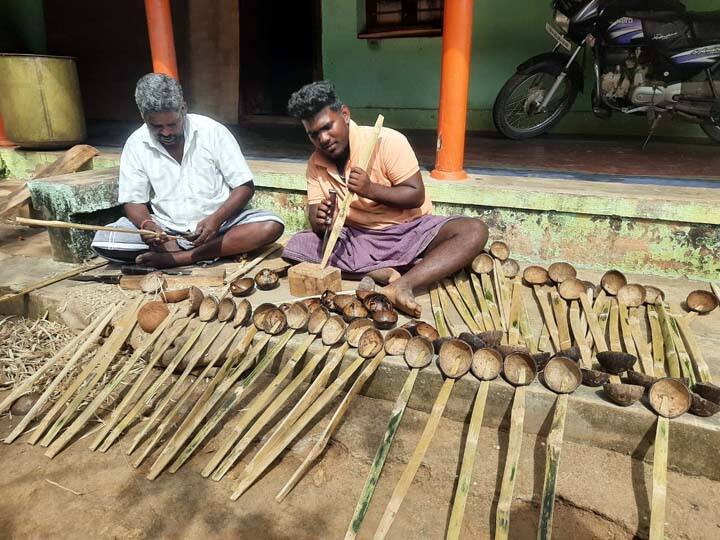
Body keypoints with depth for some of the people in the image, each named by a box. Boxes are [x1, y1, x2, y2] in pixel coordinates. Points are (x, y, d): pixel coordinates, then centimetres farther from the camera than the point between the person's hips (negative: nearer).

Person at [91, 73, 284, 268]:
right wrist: (147, 225, -23)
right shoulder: (136, 145, -3)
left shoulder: (213, 131, -9)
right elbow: (133, 201, 1)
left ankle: (177, 257, -24)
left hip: (217, 223, -1)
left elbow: (245, 187, -7)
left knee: (271, 227, -28)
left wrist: (216, 219, -24)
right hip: (165, 228, 2)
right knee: (102, 241, -21)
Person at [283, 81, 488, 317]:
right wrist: (319, 222, -26)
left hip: (409, 230, -3)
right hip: (356, 239, 3)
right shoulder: (316, 164, 0)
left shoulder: (387, 141, -14)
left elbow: (417, 196, -14)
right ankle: (381, 272, -25)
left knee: (474, 231, -28)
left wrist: (371, 189, -28)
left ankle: (402, 286, -40)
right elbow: (315, 217, -2)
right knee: (296, 245, -19)